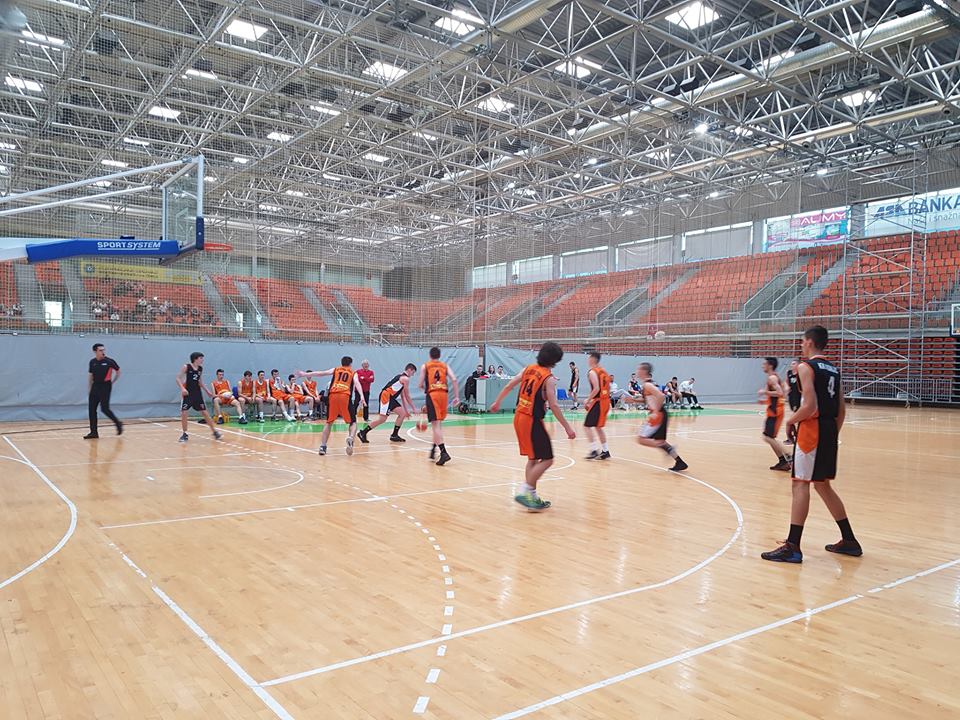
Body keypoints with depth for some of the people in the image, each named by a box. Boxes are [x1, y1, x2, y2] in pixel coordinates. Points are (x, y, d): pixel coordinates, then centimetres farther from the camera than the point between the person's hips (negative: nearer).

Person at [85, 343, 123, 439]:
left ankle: (118, 424, 10)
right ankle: (93, 432, 8)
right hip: (95, 387, 5)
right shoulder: (92, 362, 4)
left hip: (105, 387, -5)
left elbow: (118, 371, 6)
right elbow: (90, 375, 13)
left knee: (105, 408, -11)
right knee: (91, 409, 2)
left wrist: (112, 382, 8)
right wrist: (89, 390, 12)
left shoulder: (109, 361, -8)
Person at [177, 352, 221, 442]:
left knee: (204, 412, 2)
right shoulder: (186, 367, -9)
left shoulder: (200, 369, 6)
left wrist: (207, 391, 15)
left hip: (197, 393, 4)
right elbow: (178, 378, -11)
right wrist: (182, 388, -25)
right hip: (187, 393, -4)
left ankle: (214, 432, 7)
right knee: (183, 413, -6)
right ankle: (184, 434, 9)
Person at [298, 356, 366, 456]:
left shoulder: (335, 370, 27)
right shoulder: (353, 373, 21)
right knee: (353, 422, 10)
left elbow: (321, 373, 18)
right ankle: (350, 438, -19)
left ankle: (322, 447, 8)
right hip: (345, 396, -2)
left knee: (329, 422, 17)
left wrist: (305, 374, 23)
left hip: (333, 395, 2)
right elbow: (357, 383, 2)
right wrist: (362, 397, -12)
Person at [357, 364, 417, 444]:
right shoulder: (405, 379, -5)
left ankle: (394, 435, 10)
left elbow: (403, 396, 28)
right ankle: (363, 433, -10)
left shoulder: (401, 377, 24)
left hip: (390, 398, 10)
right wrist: (413, 408, 5)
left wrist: (406, 410, 28)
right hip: (386, 396, -10)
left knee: (402, 414, 8)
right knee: (382, 418, -14)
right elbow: (407, 396, -3)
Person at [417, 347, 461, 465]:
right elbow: (454, 380, 1)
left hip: (432, 394, -3)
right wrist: (457, 397, 4)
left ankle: (443, 452, -20)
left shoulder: (425, 366, 9)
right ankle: (434, 449, 26)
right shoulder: (445, 366, 15)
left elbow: (420, 385, 4)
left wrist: (424, 388, 28)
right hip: (444, 394, 4)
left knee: (436, 424, -8)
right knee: (438, 423, 19)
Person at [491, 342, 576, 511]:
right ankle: (525, 493, -8)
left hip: (519, 417, 8)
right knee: (546, 460, -1)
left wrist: (497, 402, 26)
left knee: (533, 459, 18)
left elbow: (508, 386, 12)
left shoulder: (529, 368, 8)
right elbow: (553, 406, -18)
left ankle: (532, 496, 22)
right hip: (532, 421, -8)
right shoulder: (549, 378, -13)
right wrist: (568, 428, -14)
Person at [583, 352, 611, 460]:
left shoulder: (592, 372, -11)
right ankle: (605, 451, 19)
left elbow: (596, 389, -22)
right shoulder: (603, 371, 16)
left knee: (587, 426, -3)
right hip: (606, 401, 9)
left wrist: (587, 401, -14)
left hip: (598, 402, -9)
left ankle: (594, 450, -7)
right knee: (598, 427, 18)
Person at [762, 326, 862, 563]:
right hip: (830, 429, 9)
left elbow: (810, 406, -20)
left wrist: (790, 421, -5)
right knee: (822, 485, 19)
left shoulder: (806, 366, -10)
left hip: (812, 428, -9)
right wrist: (834, 434, 22)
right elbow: (842, 409, 16)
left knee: (800, 483, -7)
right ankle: (849, 541, 26)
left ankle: (793, 547, -7)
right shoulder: (833, 369, 16)